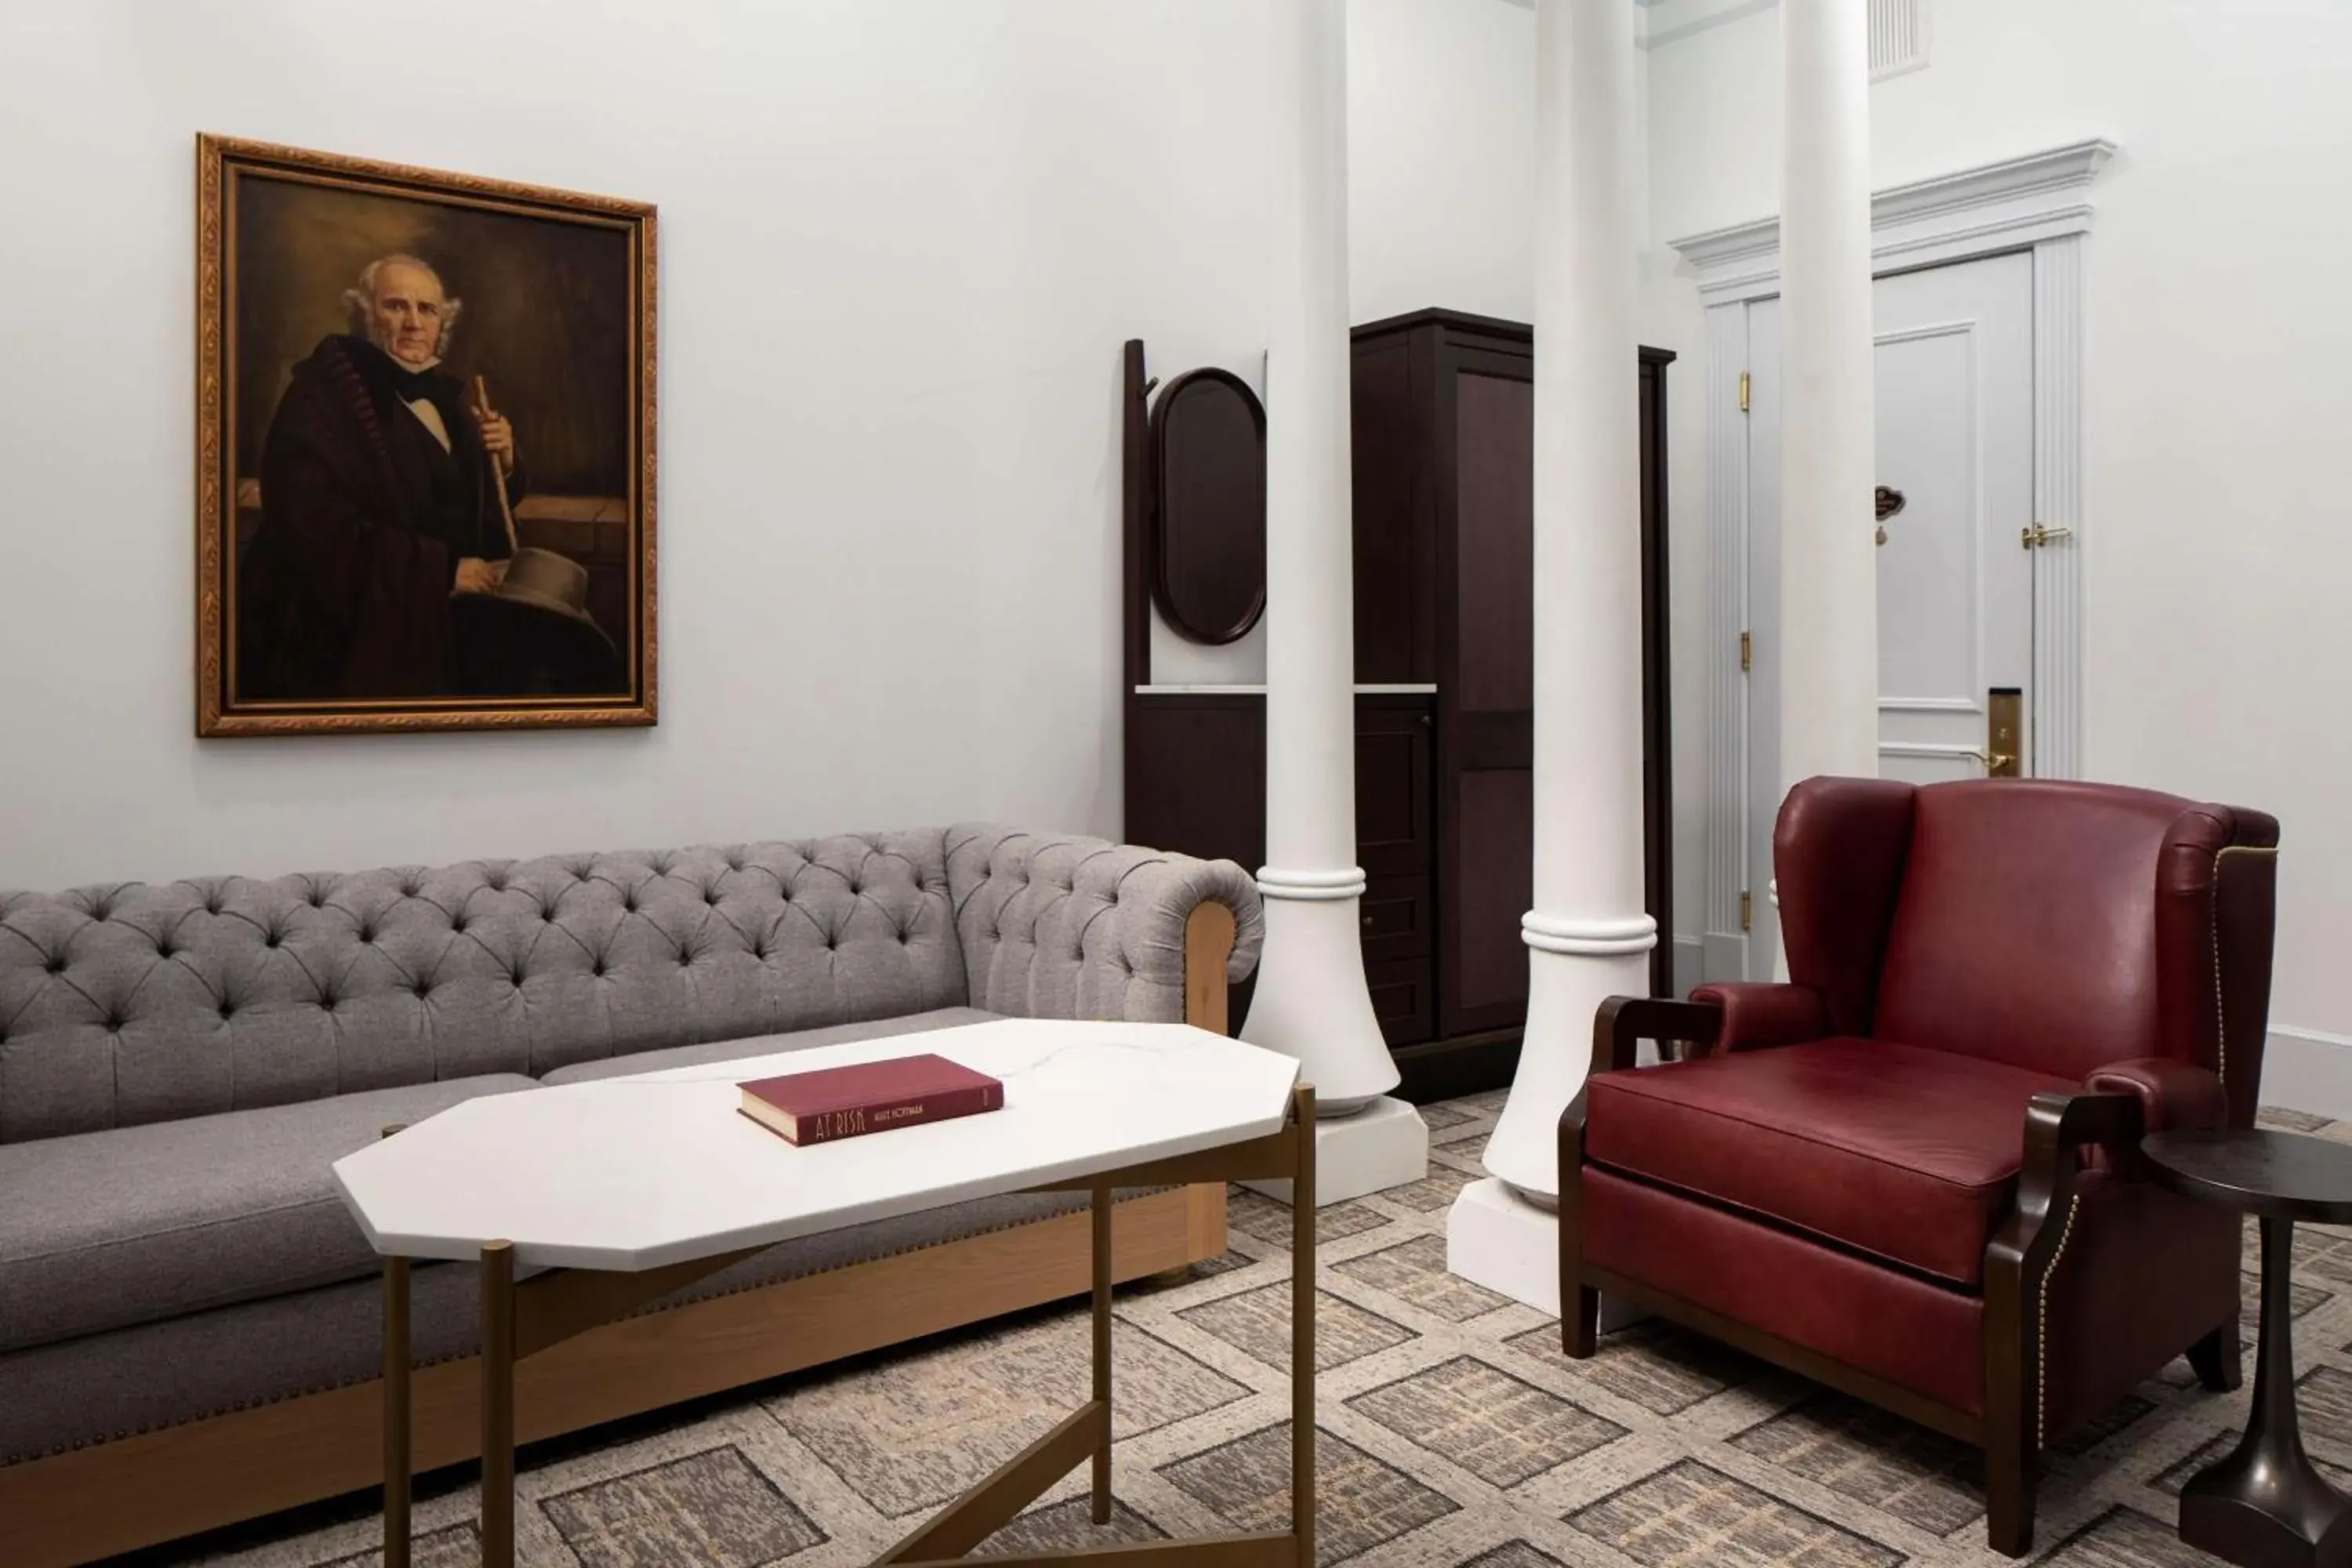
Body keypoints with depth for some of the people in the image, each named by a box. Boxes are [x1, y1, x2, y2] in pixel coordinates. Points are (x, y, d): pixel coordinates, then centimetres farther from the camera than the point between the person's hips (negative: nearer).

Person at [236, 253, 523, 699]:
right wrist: (443, 569, -21)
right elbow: (317, 532, -22)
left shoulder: (445, 395, 9)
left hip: (437, 627, 6)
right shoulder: (323, 392, -12)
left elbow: (482, 511, 11)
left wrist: (502, 464, -9)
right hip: (346, 632, -6)